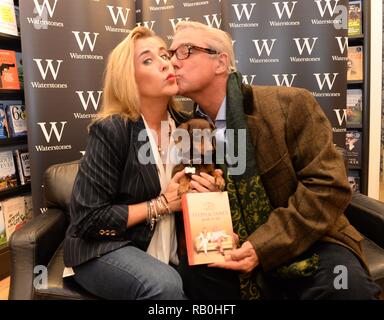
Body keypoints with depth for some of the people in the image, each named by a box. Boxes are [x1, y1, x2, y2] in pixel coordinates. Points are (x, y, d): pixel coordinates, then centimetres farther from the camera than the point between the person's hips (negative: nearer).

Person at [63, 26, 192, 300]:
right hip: (104, 250, -4)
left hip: (165, 249, 5)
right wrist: (160, 205, -17)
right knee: (165, 285, -31)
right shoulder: (112, 131, -17)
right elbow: (87, 219, -17)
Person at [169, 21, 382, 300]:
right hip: (231, 250, 3)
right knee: (192, 269, -26)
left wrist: (263, 246, -22)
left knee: (345, 285, -32)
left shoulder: (289, 104, -11)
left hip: (307, 245, -2)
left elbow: (327, 184, -15)